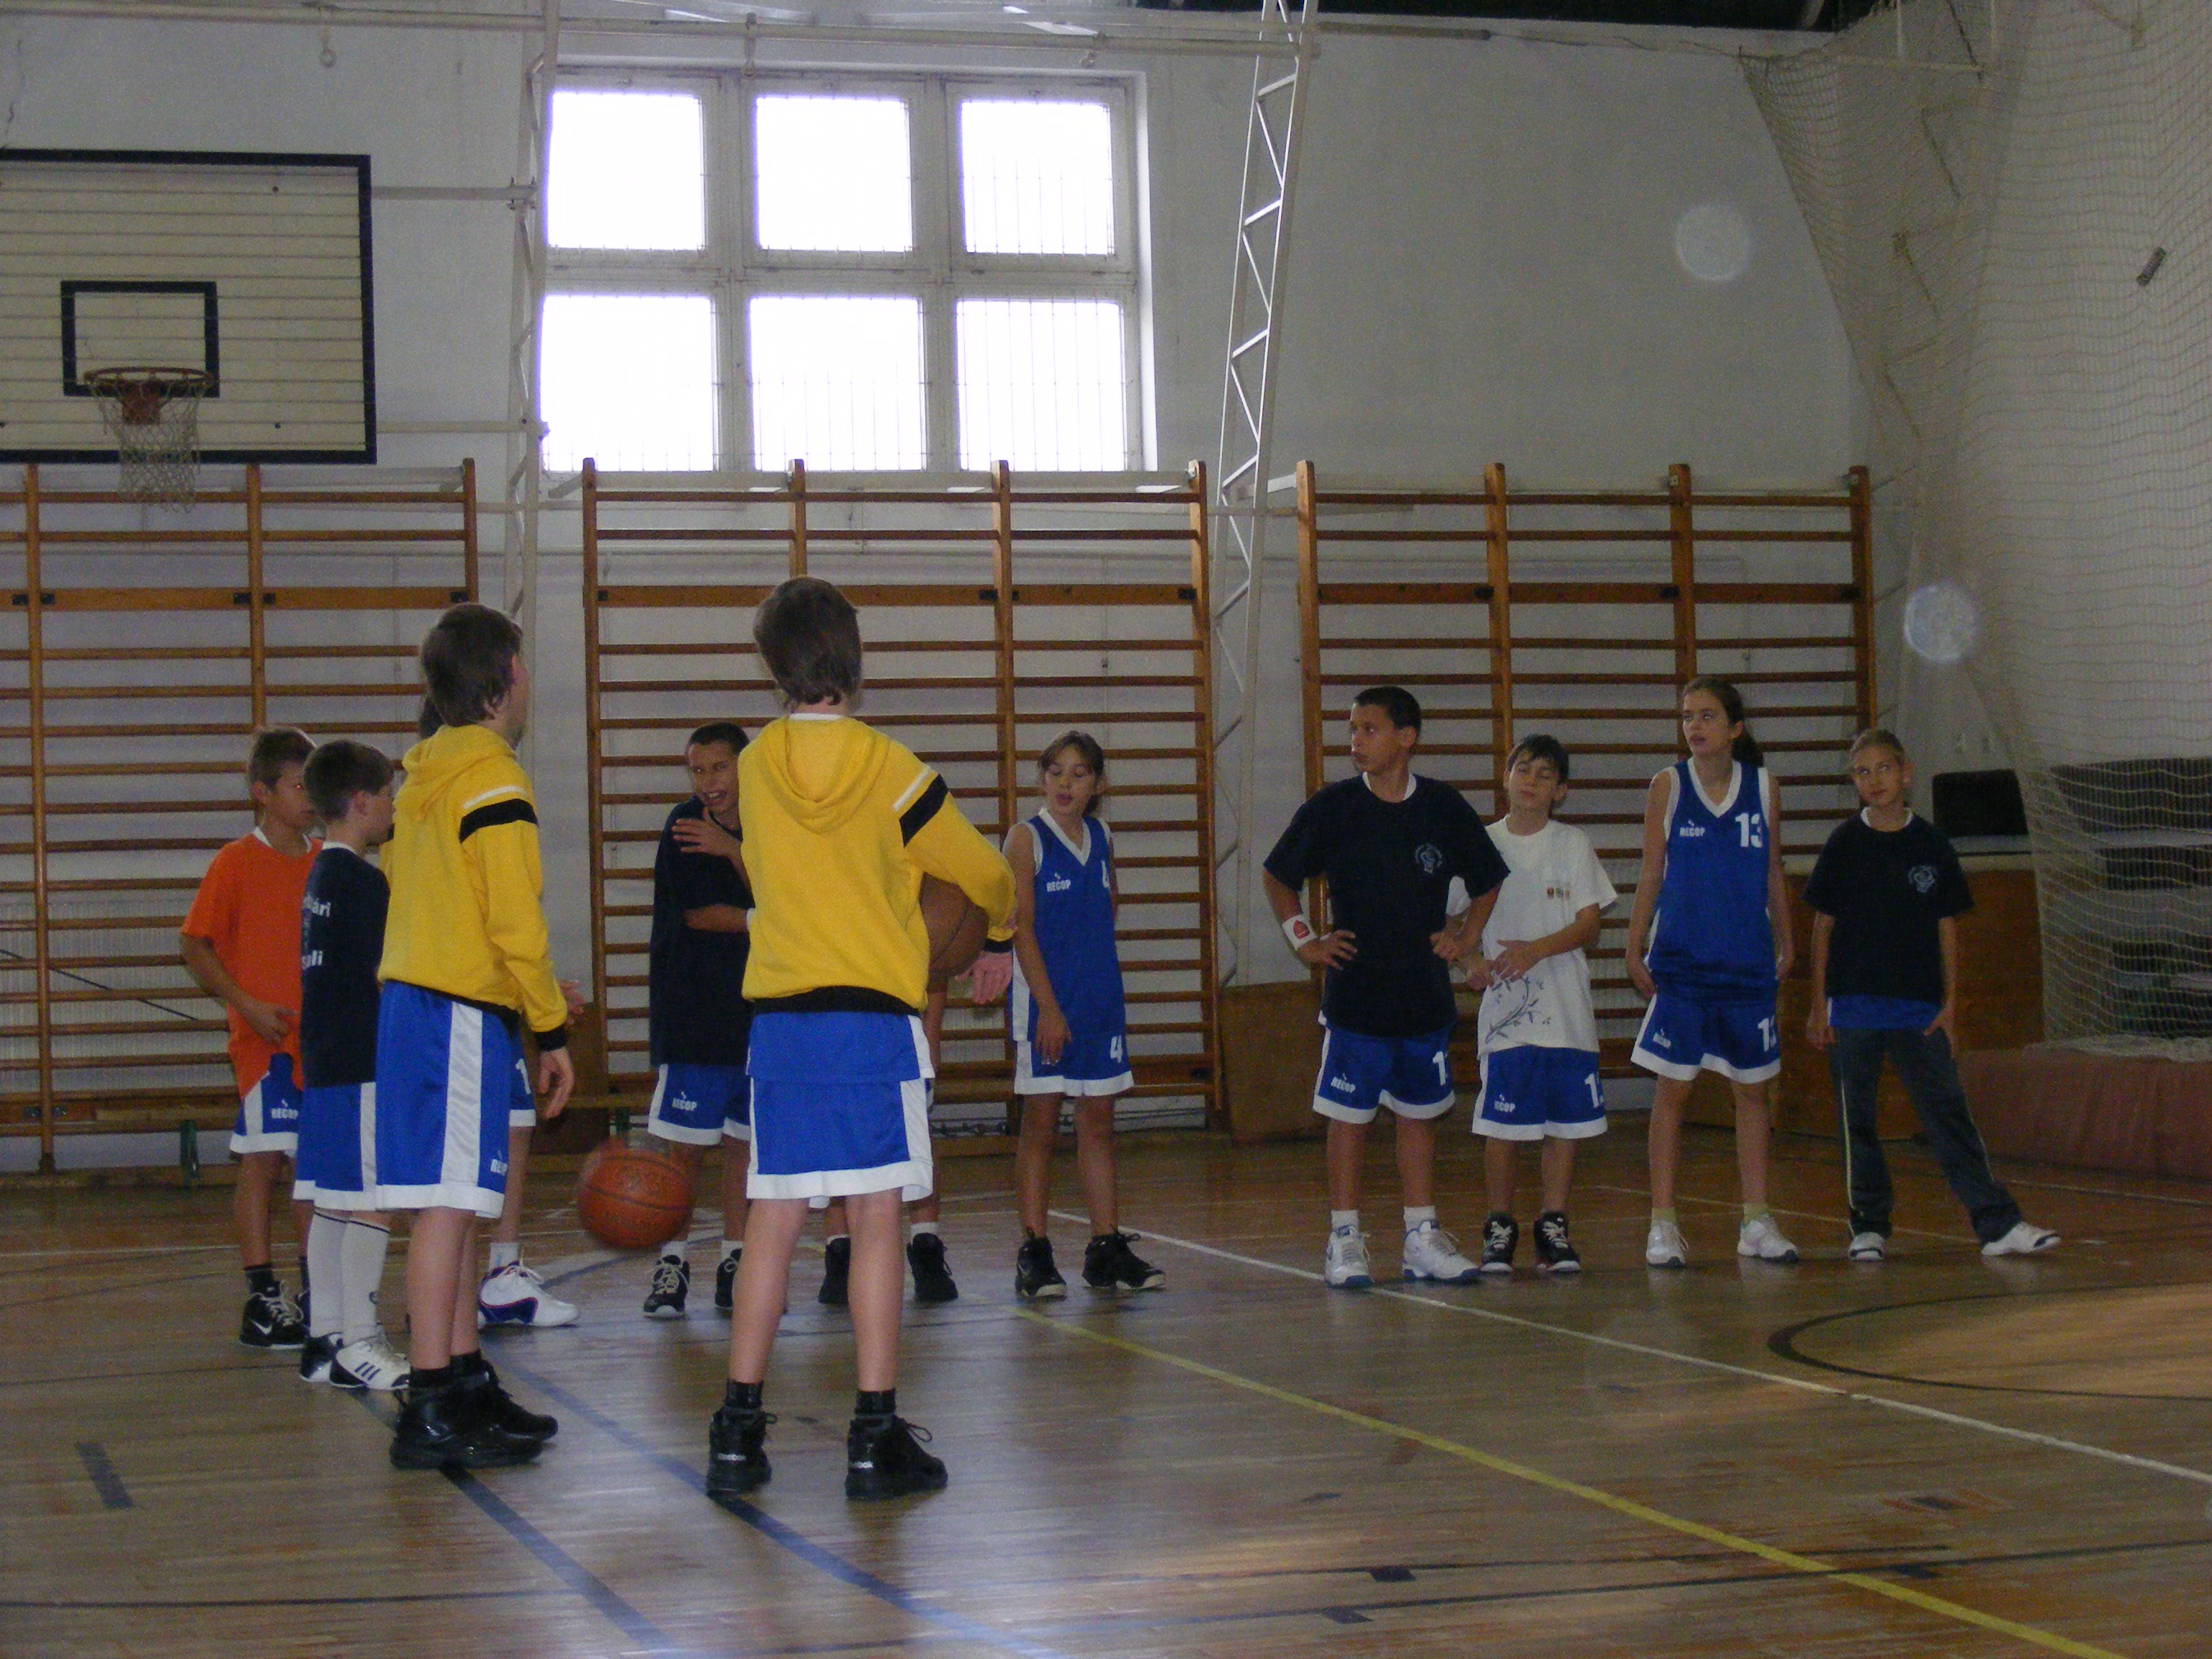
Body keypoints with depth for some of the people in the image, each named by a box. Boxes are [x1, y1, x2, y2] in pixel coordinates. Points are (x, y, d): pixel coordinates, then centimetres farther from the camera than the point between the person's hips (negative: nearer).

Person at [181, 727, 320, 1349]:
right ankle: (262, 1298, 0)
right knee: (263, 1159, -4)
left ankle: (315, 1294, 19)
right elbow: (195, 946, -7)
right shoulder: (236, 863, -6)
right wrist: (248, 1005, -15)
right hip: (265, 1040, -6)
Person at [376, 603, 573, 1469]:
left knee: (458, 1205, 14)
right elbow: (516, 923, -17)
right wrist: (551, 1028, -10)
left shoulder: (424, 778, 16)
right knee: (448, 1205, -9)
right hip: (462, 1015, -9)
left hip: (411, 1000, 9)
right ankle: (429, 1412, -10)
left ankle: (466, 1381, 21)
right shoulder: (494, 781, -12)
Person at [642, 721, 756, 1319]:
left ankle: (735, 1260, 15)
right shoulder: (685, 827, -4)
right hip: (691, 1009, -3)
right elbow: (692, 915, -9)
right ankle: (671, 1263, 5)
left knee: (745, 1139, 7)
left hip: (758, 1006, 3)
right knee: (685, 1145, -3)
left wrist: (733, 851, -18)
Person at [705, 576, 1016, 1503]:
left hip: (777, 1022, 3)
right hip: (874, 1018, -3)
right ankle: (875, 1437, 0)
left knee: (771, 1226, 7)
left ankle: (738, 1433, 9)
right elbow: (985, 873, 8)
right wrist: (1001, 938, 29)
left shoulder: (754, 768, 3)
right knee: (875, 1221, 0)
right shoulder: (889, 770, -5)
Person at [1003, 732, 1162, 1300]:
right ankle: (1033, 1254, 3)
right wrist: (1048, 1008, -16)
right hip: (1045, 1000, -5)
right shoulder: (1027, 837, -6)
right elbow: (1022, 929, -10)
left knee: (1098, 1123, 9)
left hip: (1100, 998, 5)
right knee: (1040, 1123, -2)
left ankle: (1106, 1249, 14)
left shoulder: (1101, 836, 10)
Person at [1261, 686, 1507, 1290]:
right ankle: (1344, 1239, 7)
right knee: (1349, 1115, 0)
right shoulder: (1332, 808, -5)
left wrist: (1466, 937, 5)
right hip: (1353, 995, -2)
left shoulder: (1445, 808, 0)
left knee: (1420, 1114, 9)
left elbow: (1487, 881, 16)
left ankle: (1423, 1237, 17)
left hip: (1426, 994, 2)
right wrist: (1304, 941, -1)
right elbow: (1278, 878, 7)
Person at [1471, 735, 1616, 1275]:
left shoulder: (1574, 846, 5)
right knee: (1501, 1123, -2)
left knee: (1566, 1119, 3)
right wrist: (1476, 957, -12)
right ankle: (1499, 1226, 9)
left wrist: (1536, 949, -17)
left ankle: (1553, 1223, 13)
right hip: (1504, 1006, 0)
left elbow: (1589, 923, -2)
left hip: (1566, 1007, 1)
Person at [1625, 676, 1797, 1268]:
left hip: (1749, 964, 2)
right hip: (1679, 965, -2)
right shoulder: (1668, 786, -1)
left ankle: (1756, 1221, 15)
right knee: (1672, 1089, -2)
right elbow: (1650, 875, 1)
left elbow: (1773, 875, 12)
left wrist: (1785, 944, 11)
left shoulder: (1763, 786, 4)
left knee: (1752, 1088, 7)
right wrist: (1634, 952, -3)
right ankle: (1663, 1224, 3)